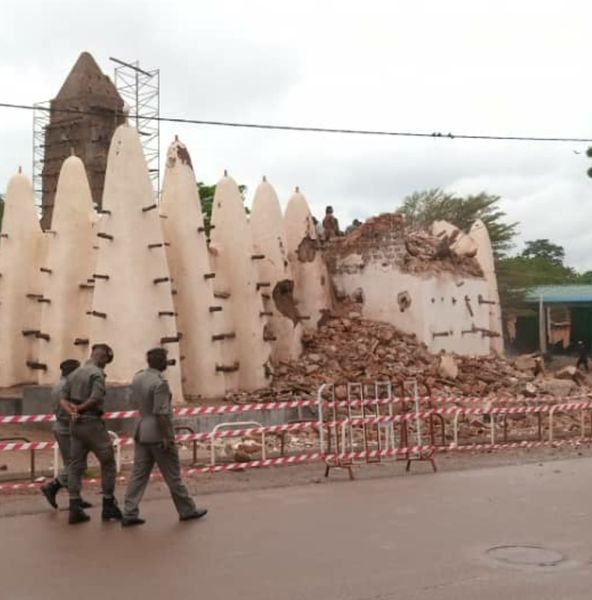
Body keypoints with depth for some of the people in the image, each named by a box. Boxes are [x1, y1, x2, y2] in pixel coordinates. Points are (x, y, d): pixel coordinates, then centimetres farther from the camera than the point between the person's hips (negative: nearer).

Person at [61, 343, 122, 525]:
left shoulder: (74, 374, 13)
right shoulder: (97, 374, -12)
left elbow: (63, 399, 6)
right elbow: (95, 399, -24)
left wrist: (72, 412, -11)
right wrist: (79, 408, -8)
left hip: (76, 425, 8)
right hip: (92, 423, -7)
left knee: (76, 466, 8)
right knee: (108, 463, 5)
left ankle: (75, 509, 5)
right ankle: (109, 506, 10)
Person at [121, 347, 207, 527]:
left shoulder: (137, 378, 5)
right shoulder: (159, 383, -21)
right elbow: (161, 413, -23)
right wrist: (167, 437, -20)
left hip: (141, 431, 8)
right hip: (158, 434, -8)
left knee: (139, 474, 8)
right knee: (173, 475, 5)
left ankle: (129, 514, 5)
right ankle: (187, 510, 19)